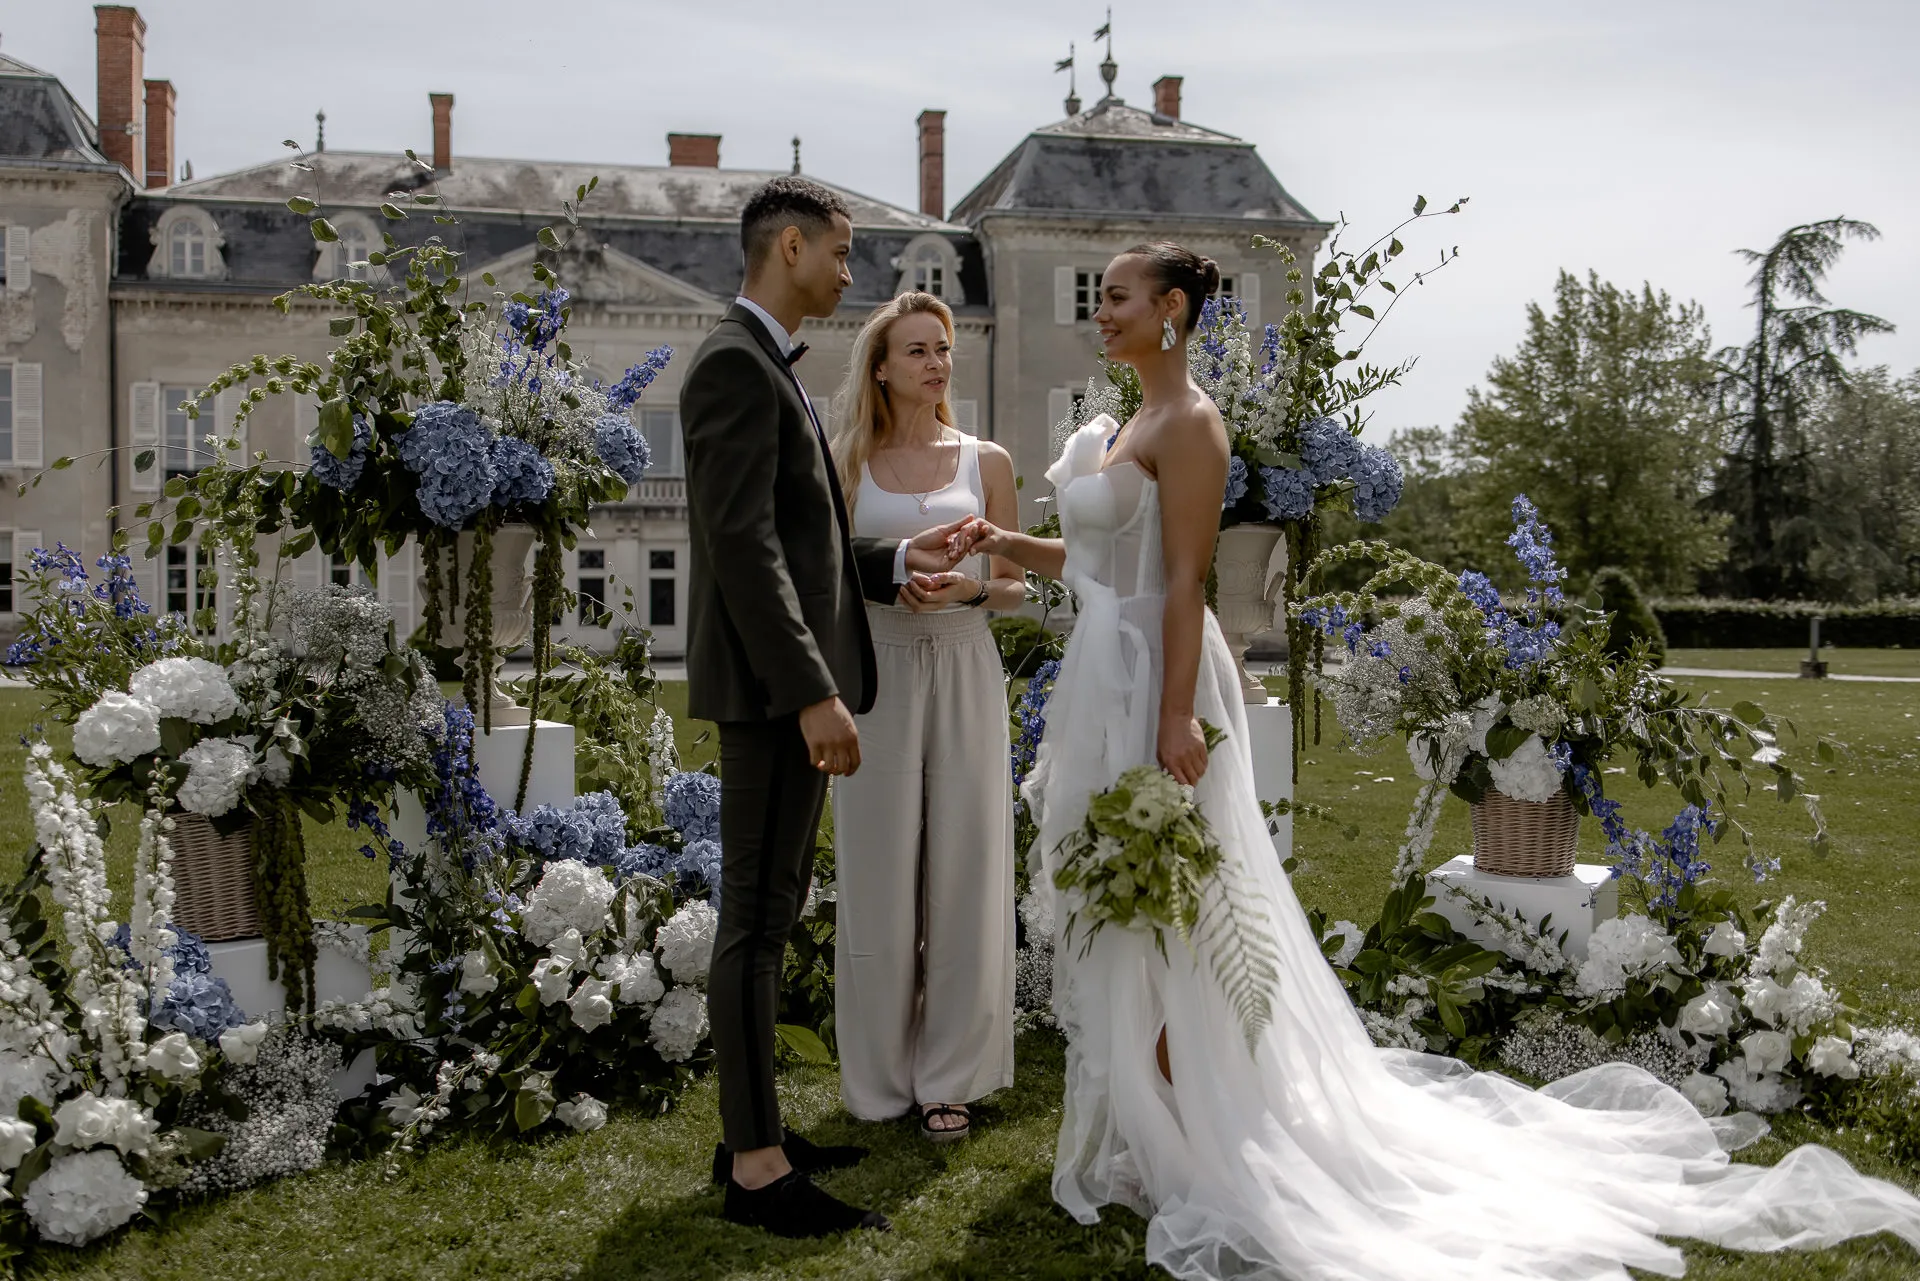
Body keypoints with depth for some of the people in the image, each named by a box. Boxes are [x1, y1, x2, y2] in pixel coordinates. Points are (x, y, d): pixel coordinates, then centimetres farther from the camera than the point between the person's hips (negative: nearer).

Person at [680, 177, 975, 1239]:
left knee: (771, 911, 14)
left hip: (791, 685, 11)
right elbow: (743, 545, -22)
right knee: (755, 920, -4)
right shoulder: (735, 364, -13)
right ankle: (758, 1169, 5)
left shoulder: (767, 367, 19)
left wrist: (896, 559, 11)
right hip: (772, 686, -11)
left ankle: (751, 1134, 24)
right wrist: (814, 693, -24)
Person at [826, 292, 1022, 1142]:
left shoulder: (986, 461, 8)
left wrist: (968, 589, -11)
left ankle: (950, 1074, 13)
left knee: (962, 866, 1)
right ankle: (881, 1073, 16)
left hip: (964, 672, 1)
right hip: (874, 674, -1)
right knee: (878, 869, 2)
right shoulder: (846, 464, 6)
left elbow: (1014, 587, 10)